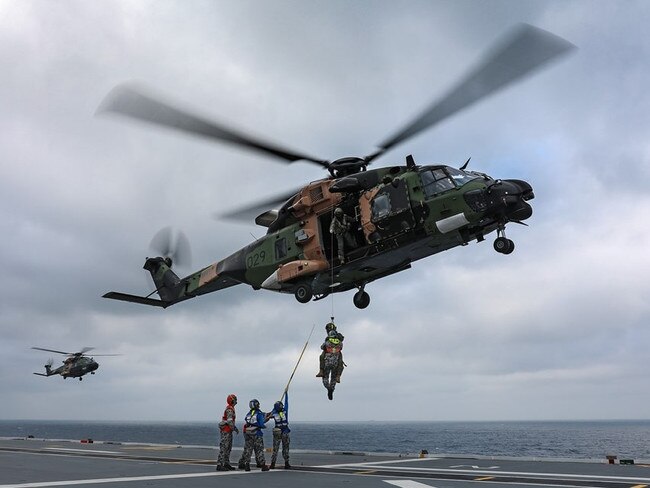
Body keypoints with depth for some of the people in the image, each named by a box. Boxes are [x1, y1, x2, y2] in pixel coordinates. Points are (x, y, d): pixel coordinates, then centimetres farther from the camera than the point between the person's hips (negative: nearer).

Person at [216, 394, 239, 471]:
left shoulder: (230, 409, 16)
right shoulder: (229, 409, -16)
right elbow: (229, 421, -22)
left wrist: (235, 428, 21)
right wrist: (235, 429, -14)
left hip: (228, 431, 11)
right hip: (226, 431, -11)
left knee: (228, 448, 14)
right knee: (223, 448, -10)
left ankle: (226, 464, 19)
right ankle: (219, 465, -9)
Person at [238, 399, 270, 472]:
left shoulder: (248, 414, 11)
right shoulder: (259, 413, -7)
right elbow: (261, 424, -14)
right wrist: (264, 426, 10)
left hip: (247, 434, 5)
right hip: (256, 434, -5)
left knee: (247, 449, 10)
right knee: (259, 450, 1)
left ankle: (242, 464, 9)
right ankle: (263, 465, 1)